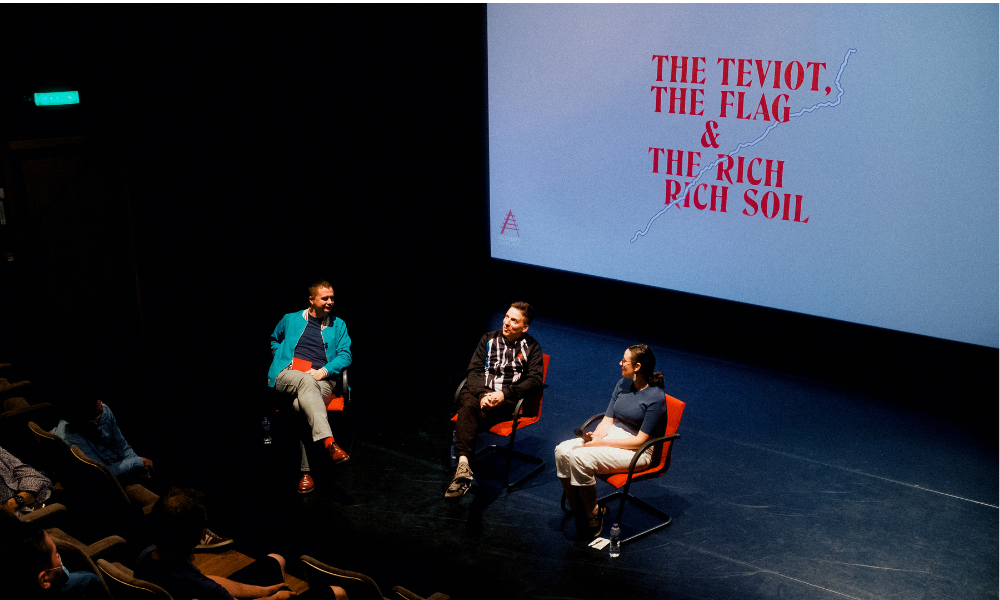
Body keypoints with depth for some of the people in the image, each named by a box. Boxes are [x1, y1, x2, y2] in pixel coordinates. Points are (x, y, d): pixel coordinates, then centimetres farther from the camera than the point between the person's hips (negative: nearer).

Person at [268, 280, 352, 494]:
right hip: (287, 376, 0)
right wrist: (281, 360, 15)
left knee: (300, 405, -36)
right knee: (306, 381, -40)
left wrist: (324, 371, -5)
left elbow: (345, 355, 12)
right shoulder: (291, 320, 21)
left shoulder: (338, 325, 21)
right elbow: (275, 340, 35)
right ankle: (328, 442, -58)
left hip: (321, 380, 1)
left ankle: (305, 471, -37)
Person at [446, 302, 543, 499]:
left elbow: (535, 379, -1)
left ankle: (462, 466, -38)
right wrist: (482, 394, -12)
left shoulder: (531, 347, 11)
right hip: (479, 392, 2)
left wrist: (504, 394, -14)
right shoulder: (489, 339, 17)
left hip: (507, 401, -2)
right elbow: (475, 370, 9)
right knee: (468, 405, -36)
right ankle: (463, 466, -50)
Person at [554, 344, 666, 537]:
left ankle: (593, 515, -10)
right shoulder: (622, 384, 8)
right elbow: (608, 420, 10)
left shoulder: (655, 398, -15)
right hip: (611, 435, 8)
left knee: (580, 458, -29)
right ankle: (578, 511, -7)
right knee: (562, 451, -17)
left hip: (637, 452, -7)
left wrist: (601, 443, -19)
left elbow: (640, 440, -17)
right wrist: (595, 436, -13)